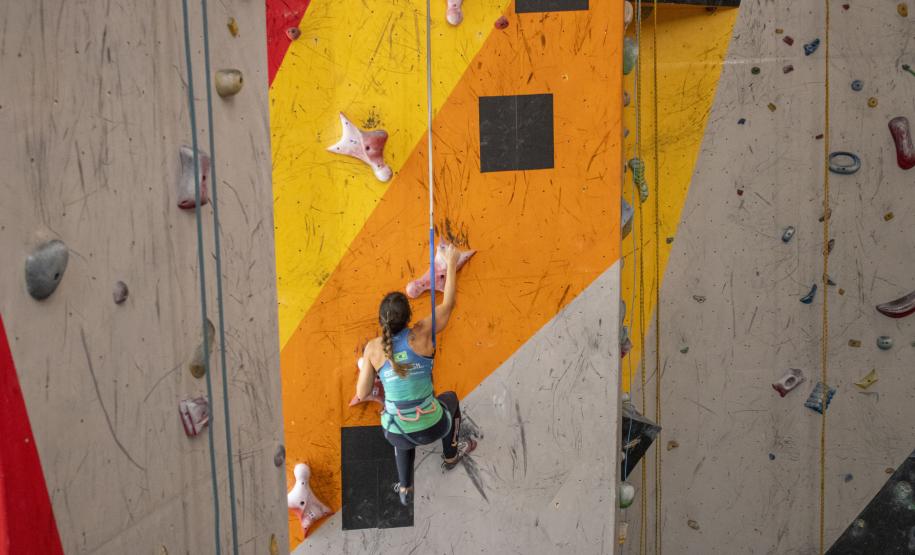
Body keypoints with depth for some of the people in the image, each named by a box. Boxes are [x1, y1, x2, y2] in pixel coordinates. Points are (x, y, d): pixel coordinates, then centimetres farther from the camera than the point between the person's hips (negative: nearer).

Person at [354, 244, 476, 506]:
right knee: (450, 398, 36)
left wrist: (362, 367, 18)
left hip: (397, 433, 1)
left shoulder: (373, 348, -9)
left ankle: (405, 489, 50)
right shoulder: (421, 334, -13)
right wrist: (451, 262, 13)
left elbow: (362, 394, -2)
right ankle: (450, 456, 56)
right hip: (431, 428, -1)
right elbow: (448, 303, 2)